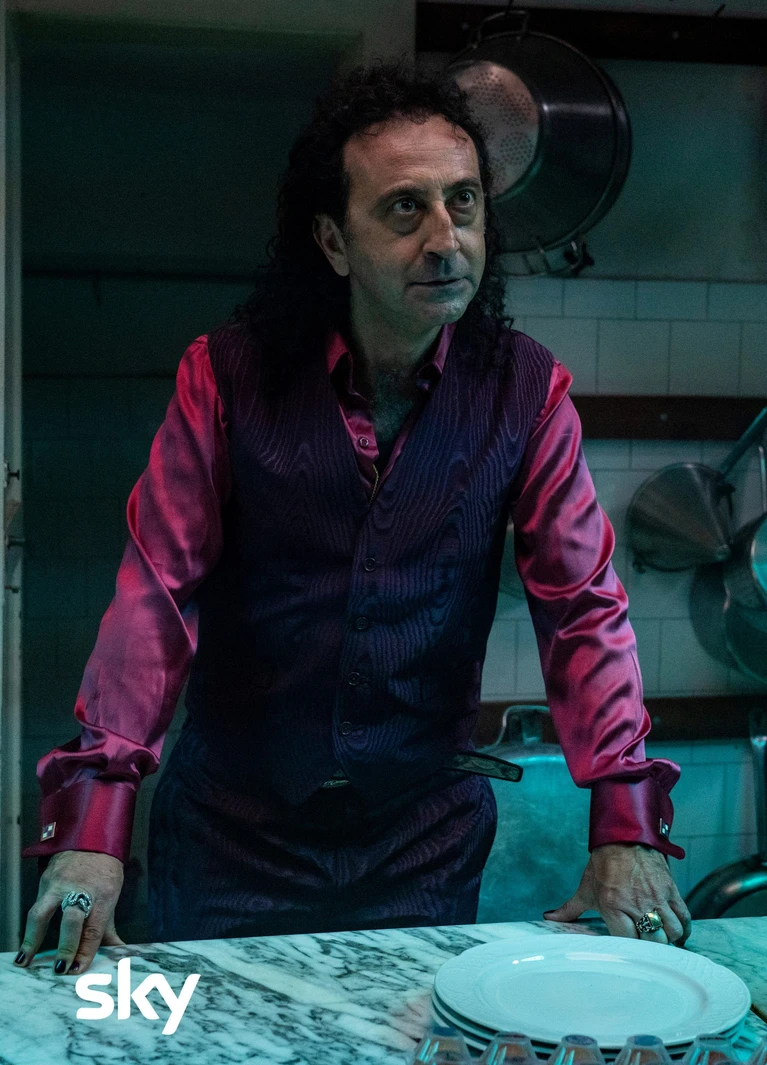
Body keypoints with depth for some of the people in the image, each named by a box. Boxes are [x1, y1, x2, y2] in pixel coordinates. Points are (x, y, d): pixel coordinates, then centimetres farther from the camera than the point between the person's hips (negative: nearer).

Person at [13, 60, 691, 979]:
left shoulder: (525, 390, -8)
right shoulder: (228, 376, -11)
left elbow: (584, 605, -7)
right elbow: (157, 592, -13)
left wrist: (626, 828, -15)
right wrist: (93, 827, -22)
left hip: (425, 836, 1)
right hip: (230, 833, 0)